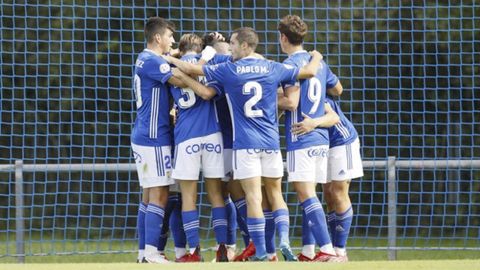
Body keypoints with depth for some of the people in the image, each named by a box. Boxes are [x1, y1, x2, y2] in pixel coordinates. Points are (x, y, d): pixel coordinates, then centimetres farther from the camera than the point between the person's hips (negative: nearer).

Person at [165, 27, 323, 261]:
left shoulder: (229, 70, -2)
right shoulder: (273, 69, 4)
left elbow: (192, 69, 3)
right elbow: (309, 72, 12)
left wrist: (171, 60, 21)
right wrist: (316, 58, 35)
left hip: (245, 144, -3)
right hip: (271, 142, 3)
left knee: (253, 197, -4)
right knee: (275, 193, 13)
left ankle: (260, 252, -7)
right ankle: (284, 239, -5)